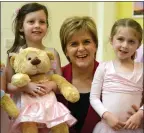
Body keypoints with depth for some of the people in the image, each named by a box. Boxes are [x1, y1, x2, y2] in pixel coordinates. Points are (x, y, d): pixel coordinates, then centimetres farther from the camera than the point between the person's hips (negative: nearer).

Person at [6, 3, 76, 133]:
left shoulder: (53, 53, 1)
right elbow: (7, 85, -2)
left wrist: (51, 85, -17)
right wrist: (25, 87, -19)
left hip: (49, 107, 1)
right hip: (24, 108, -1)